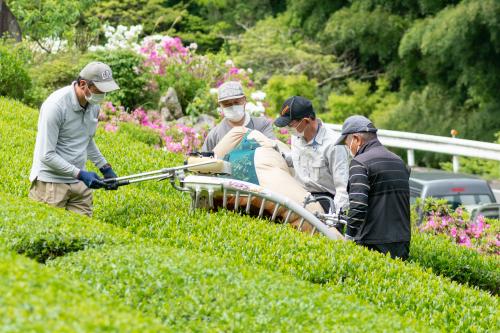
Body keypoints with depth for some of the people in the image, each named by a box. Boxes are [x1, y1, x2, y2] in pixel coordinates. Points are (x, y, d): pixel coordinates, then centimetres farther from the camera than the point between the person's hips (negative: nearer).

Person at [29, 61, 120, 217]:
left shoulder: (94, 105, 3)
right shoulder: (56, 106, -20)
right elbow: (46, 155, -20)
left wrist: (105, 167, 16)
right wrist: (80, 174, -23)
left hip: (80, 184, 7)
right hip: (51, 183, -7)